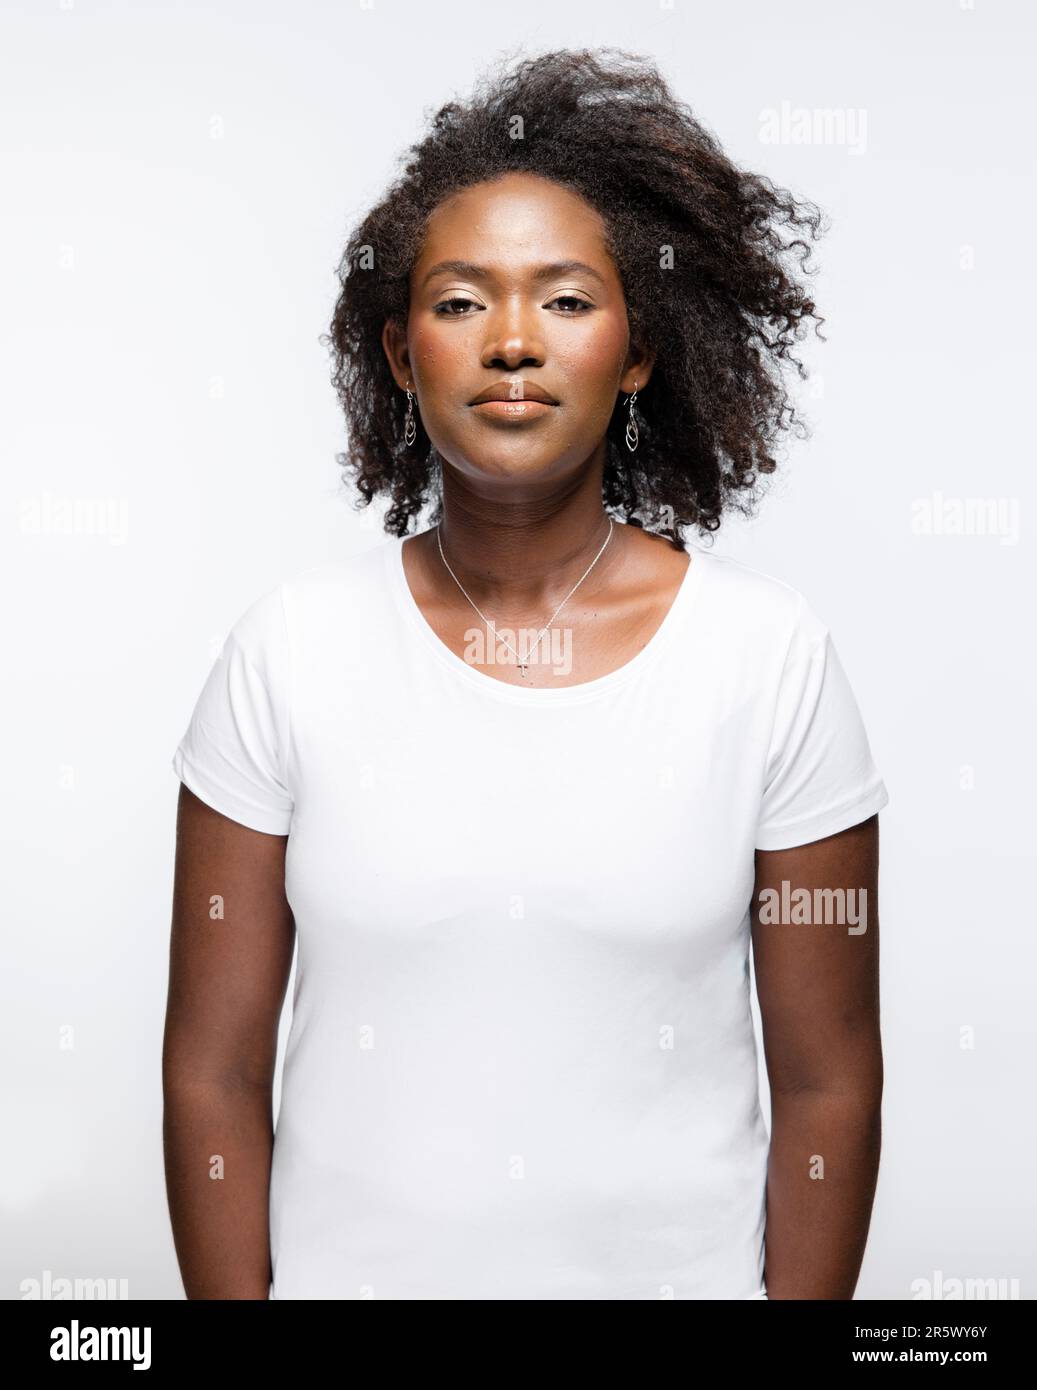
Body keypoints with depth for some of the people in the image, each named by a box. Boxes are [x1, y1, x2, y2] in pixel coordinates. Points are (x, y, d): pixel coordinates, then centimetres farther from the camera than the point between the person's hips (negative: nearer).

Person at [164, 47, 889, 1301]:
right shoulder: (289, 646, -10)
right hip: (353, 1262, 1)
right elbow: (214, 1071, -5)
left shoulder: (770, 654, -11)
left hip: (679, 1265, 0)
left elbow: (826, 1085, -5)